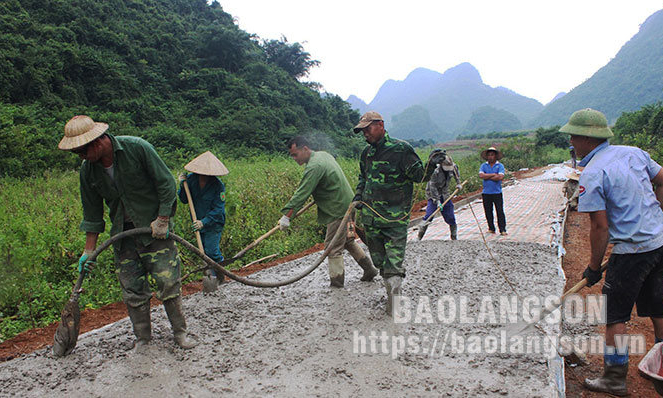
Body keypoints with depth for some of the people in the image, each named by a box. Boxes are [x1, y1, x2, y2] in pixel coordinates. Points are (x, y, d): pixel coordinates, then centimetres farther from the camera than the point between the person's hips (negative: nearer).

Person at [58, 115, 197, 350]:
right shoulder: (88, 171, -1)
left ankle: (180, 332, 11)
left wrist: (163, 220, -11)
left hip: (155, 225, -4)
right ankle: (142, 337, 20)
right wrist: (89, 251, 7)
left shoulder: (137, 148, -16)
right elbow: (92, 213, 8)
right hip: (123, 232, 4)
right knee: (132, 288, 4)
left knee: (168, 281, -5)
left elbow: (166, 182, -10)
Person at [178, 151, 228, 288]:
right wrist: (182, 186, -17)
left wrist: (204, 222, -32)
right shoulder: (191, 179, -9)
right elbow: (184, 200, 0)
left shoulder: (218, 185, -20)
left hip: (214, 223, -5)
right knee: (204, 249, 13)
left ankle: (217, 275, 11)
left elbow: (218, 209, -21)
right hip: (199, 221, 5)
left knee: (211, 249, -9)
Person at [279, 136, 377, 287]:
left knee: (333, 247, -1)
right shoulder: (322, 154, 9)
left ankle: (337, 283, 8)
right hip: (347, 205, 10)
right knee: (347, 240, 22)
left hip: (339, 211, -10)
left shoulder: (314, 167, -22)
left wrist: (286, 215, -25)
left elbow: (302, 193, -26)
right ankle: (369, 269, 31)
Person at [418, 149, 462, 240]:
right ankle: (419, 237, -11)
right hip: (433, 195, -5)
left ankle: (454, 238, 19)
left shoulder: (452, 167, -6)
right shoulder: (435, 171, -24)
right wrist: (437, 201, -26)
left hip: (445, 195, 5)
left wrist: (458, 183, 15)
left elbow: (456, 170, 21)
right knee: (429, 216, -18)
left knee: (450, 217, 4)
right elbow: (432, 187, -23)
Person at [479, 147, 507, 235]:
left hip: (497, 192, -3)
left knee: (500, 211, -3)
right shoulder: (483, 166, 9)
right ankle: (491, 229, 19)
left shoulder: (500, 165, 2)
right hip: (486, 193, 3)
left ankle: (502, 229, 1)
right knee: (488, 212, 7)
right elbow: (481, 175, -9)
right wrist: (493, 175, -9)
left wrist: (487, 177, -8)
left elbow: (500, 177, -14)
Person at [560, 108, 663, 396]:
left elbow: (600, 227, -17)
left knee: (614, 315, 6)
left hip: (632, 250, -8)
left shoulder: (592, 175, -18)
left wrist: (594, 267, -5)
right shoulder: (635, 152, 4)